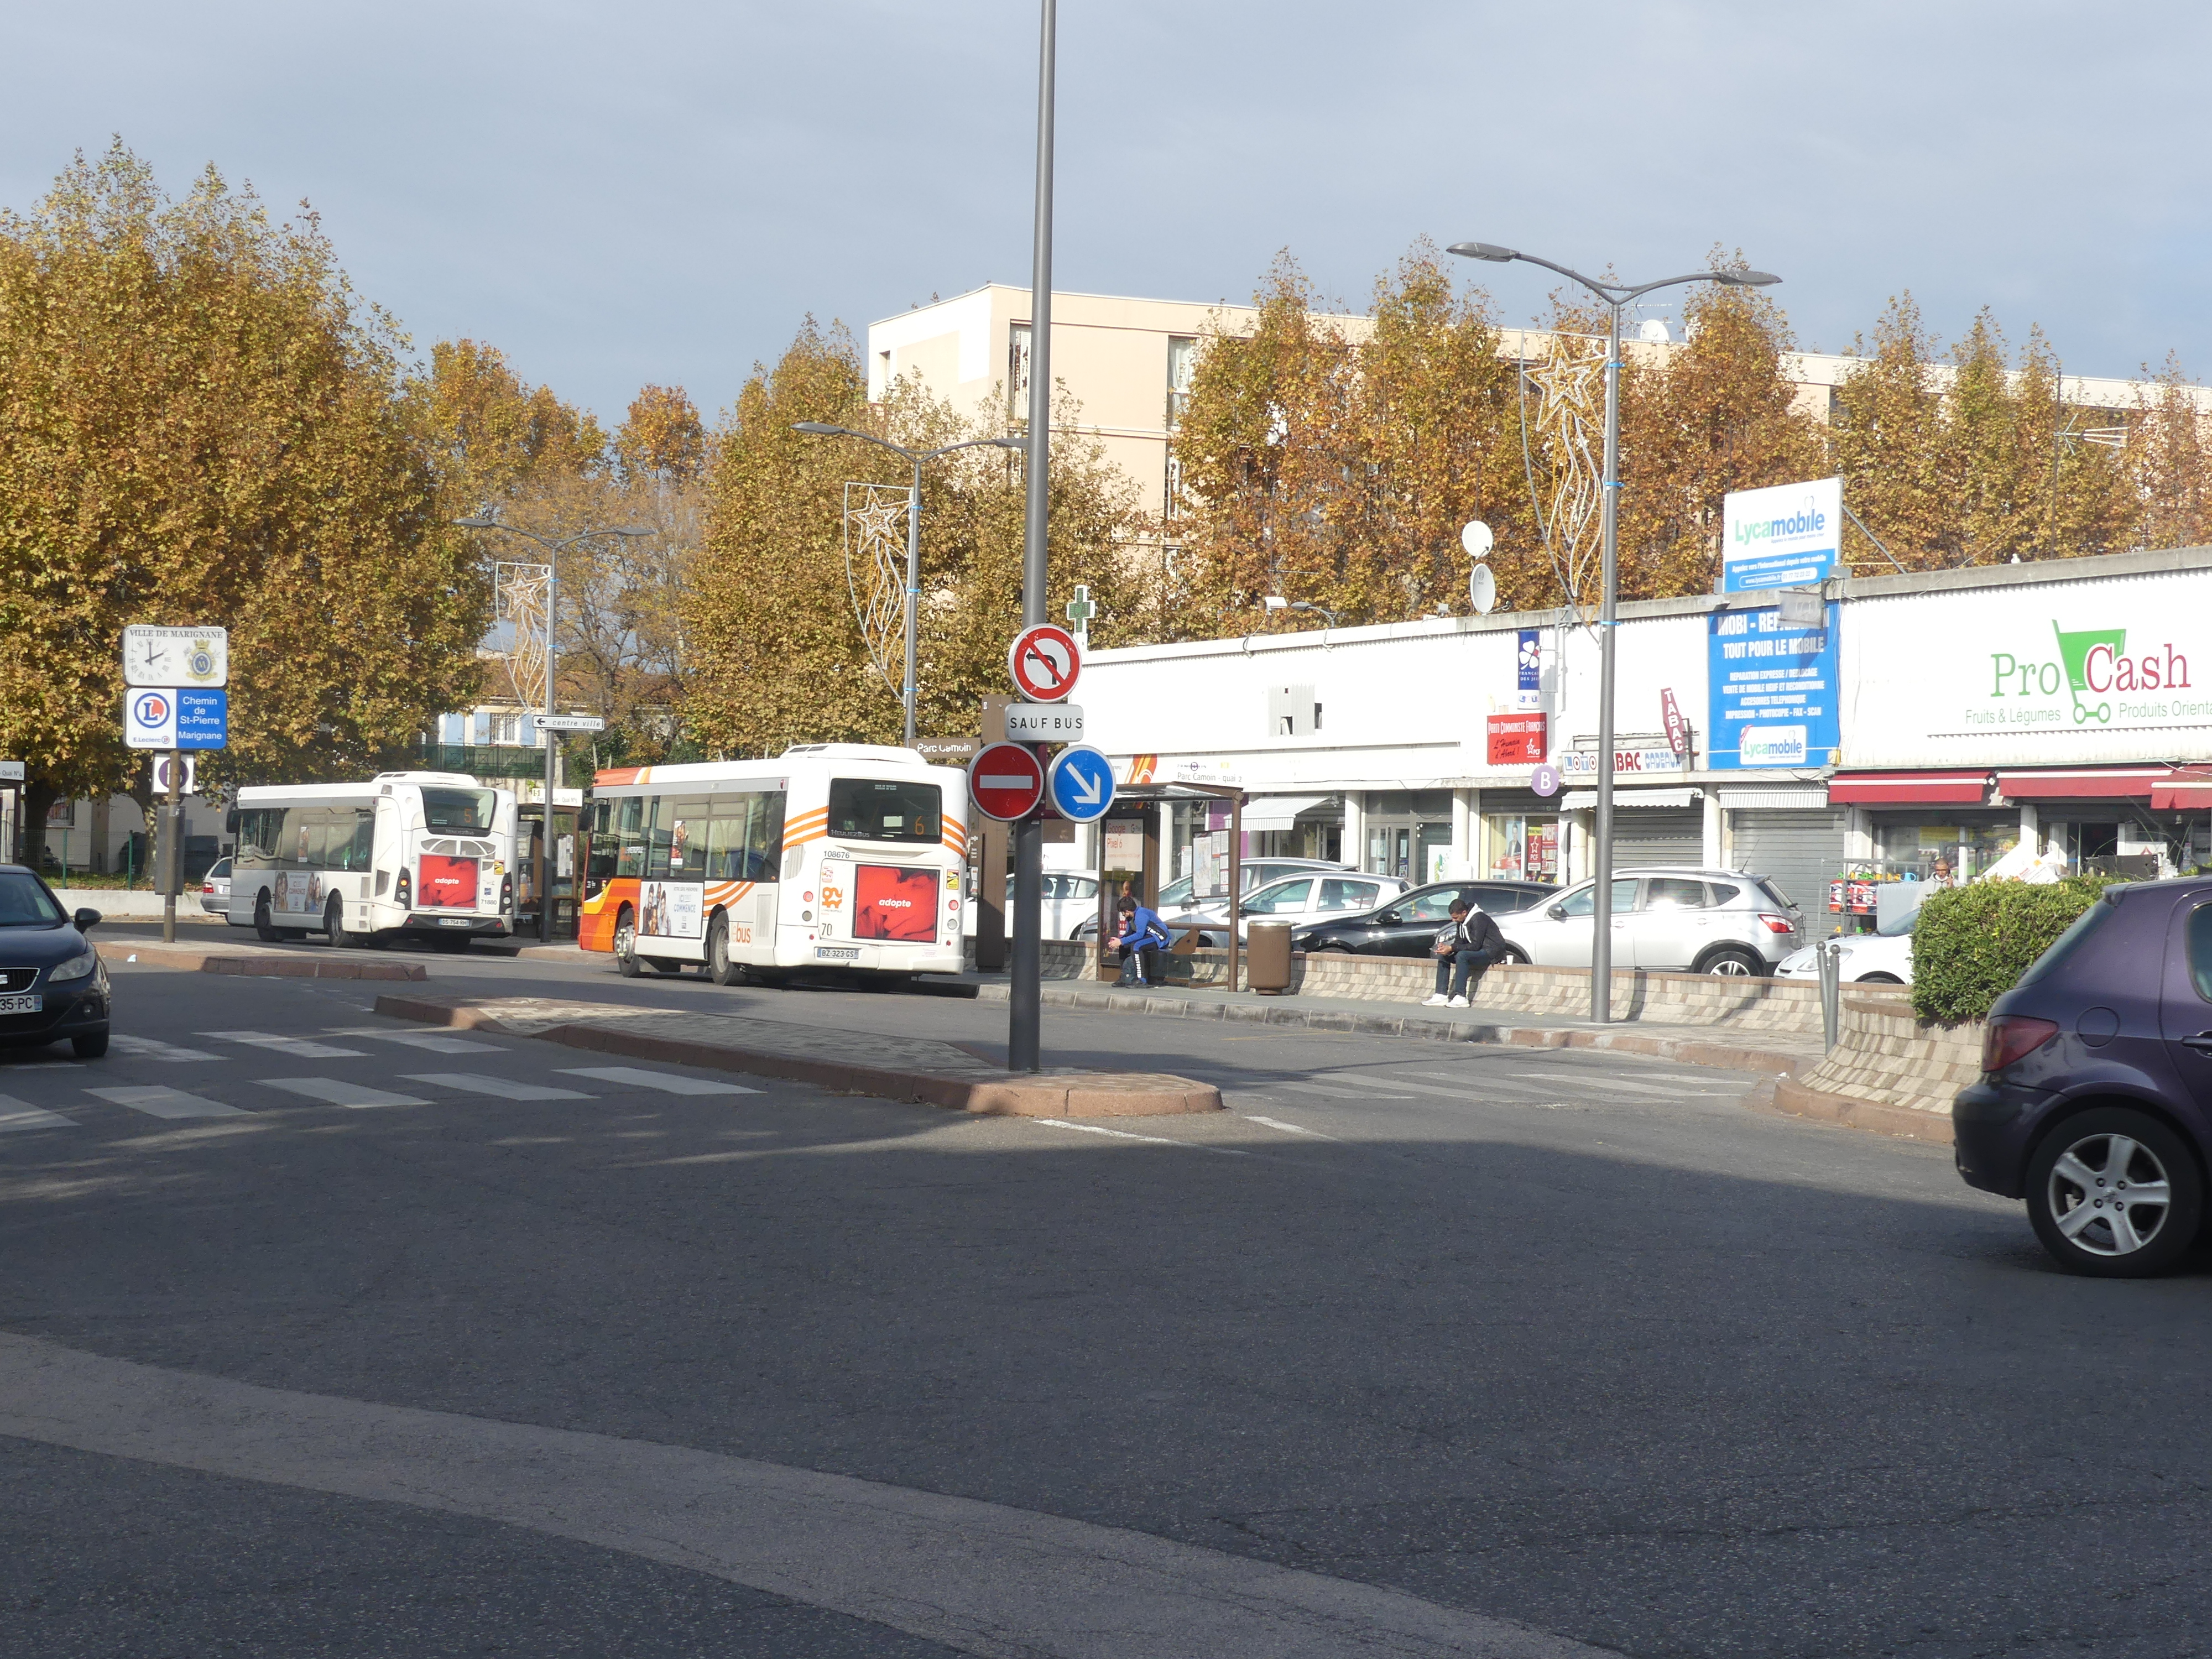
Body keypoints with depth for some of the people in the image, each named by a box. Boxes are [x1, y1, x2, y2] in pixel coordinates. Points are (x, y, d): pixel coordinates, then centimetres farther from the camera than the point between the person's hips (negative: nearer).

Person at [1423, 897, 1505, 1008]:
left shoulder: (1477, 919, -21)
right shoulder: (1461, 922, 6)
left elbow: (1476, 946, -26)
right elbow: (1459, 942, 9)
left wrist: (1452, 948, -26)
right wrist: (1447, 949, -13)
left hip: (1492, 951, -10)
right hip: (1478, 952, 10)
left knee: (1462, 955, -34)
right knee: (1443, 956, 3)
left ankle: (1461, 997, -36)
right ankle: (1441, 996, -4)